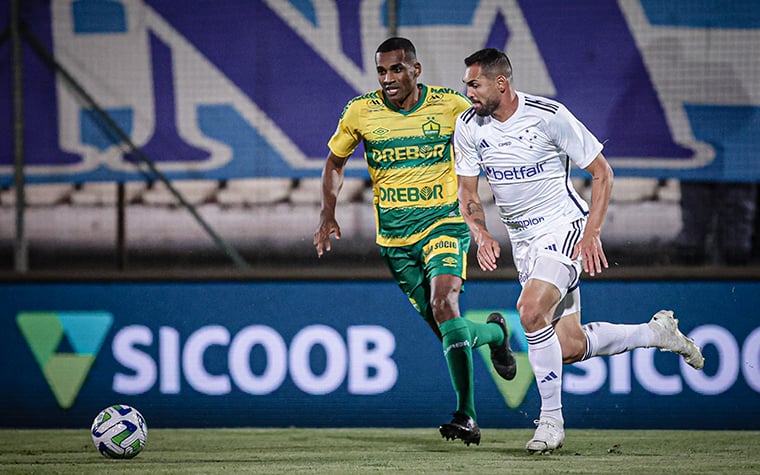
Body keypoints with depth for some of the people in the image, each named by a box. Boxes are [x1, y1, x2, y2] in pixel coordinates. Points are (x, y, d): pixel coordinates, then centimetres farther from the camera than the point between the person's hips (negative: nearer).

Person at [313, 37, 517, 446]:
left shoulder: (451, 106, -7)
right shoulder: (360, 112, -3)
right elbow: (335, 162, 13)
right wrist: (328, 214, 1)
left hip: (444, 223, -3)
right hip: (394, 238, 3)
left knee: (444, 305, -26)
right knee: (446, 330, 4)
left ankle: (466, 416, -20)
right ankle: (494, 332, 40)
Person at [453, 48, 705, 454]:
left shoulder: (549, 116, -15)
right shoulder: (468, 126, -2)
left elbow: (602, 173, -8)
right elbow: (467, 191, 7)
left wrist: (592, 233, -17)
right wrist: (481, 235, -12)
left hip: (564, 227, -6)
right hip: (522, 240, 6)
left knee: (531, 310, -28)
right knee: (570, 348, 1)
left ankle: (551, 419, -16)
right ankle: (657, 332, 26)